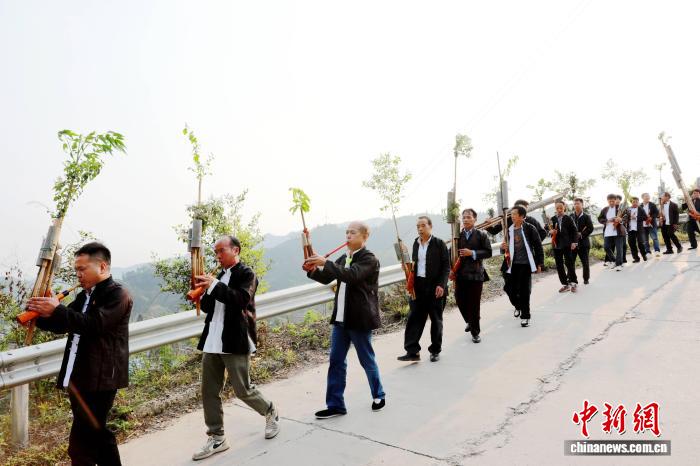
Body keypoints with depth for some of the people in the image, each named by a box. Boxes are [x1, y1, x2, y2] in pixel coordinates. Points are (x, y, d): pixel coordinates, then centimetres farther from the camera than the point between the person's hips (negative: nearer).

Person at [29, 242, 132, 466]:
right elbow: (62, 324, 18)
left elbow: (94, 324, -23)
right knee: (97, 433, 19)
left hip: (99, 379, -9)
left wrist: (57, 310, -22)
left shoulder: (118, 294, -11)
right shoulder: (84, 296, 16)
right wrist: (40, 315, -1)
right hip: (79, 378, 9)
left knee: (80, 446, -7)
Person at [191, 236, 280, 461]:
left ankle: (271, 413, 28)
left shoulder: (246, 273, -6)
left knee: (243, 390, 2)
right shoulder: (219, 276, 15)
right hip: (212, 342, 7)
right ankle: (217, 438, 21)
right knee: (209, 392, 8)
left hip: (235, 342, -7)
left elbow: (242, 299, -22)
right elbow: (207, 307, 14)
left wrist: (214, 285, -25)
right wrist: (204, 289, -5)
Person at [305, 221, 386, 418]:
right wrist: (313, 270, -10)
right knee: (336, 361, 8)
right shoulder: (343, 259, 12)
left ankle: (378, 395, 32)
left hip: (360, 318, -7)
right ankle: (335, 405, 18)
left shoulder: (369, 259, -12)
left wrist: (325, 263, -33)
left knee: (367, 360, 9)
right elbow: (326, 278, 10)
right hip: (341, 317, 7)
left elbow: (352, 275, -29)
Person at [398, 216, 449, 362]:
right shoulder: (416, 243, 9)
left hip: (435, 286, -4)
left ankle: (435, 351, 22)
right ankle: (412, 351, 2)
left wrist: (441, 285, -16)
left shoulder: (439, 243, -6)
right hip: (418, 286, 4)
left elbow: (446, 266, -8)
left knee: (436, 319, 8)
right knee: (414, 318, -1)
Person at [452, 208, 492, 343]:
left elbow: (488, 252, -4)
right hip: (460, 274, 2)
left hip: (475, 274, -2)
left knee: (474, 304, 2)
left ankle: (475, 332, 18)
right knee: (460, 301, 7)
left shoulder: (481, 235, 0)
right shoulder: (457, 235, 5)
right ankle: (470, 321, 37)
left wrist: (472, 253, -16)